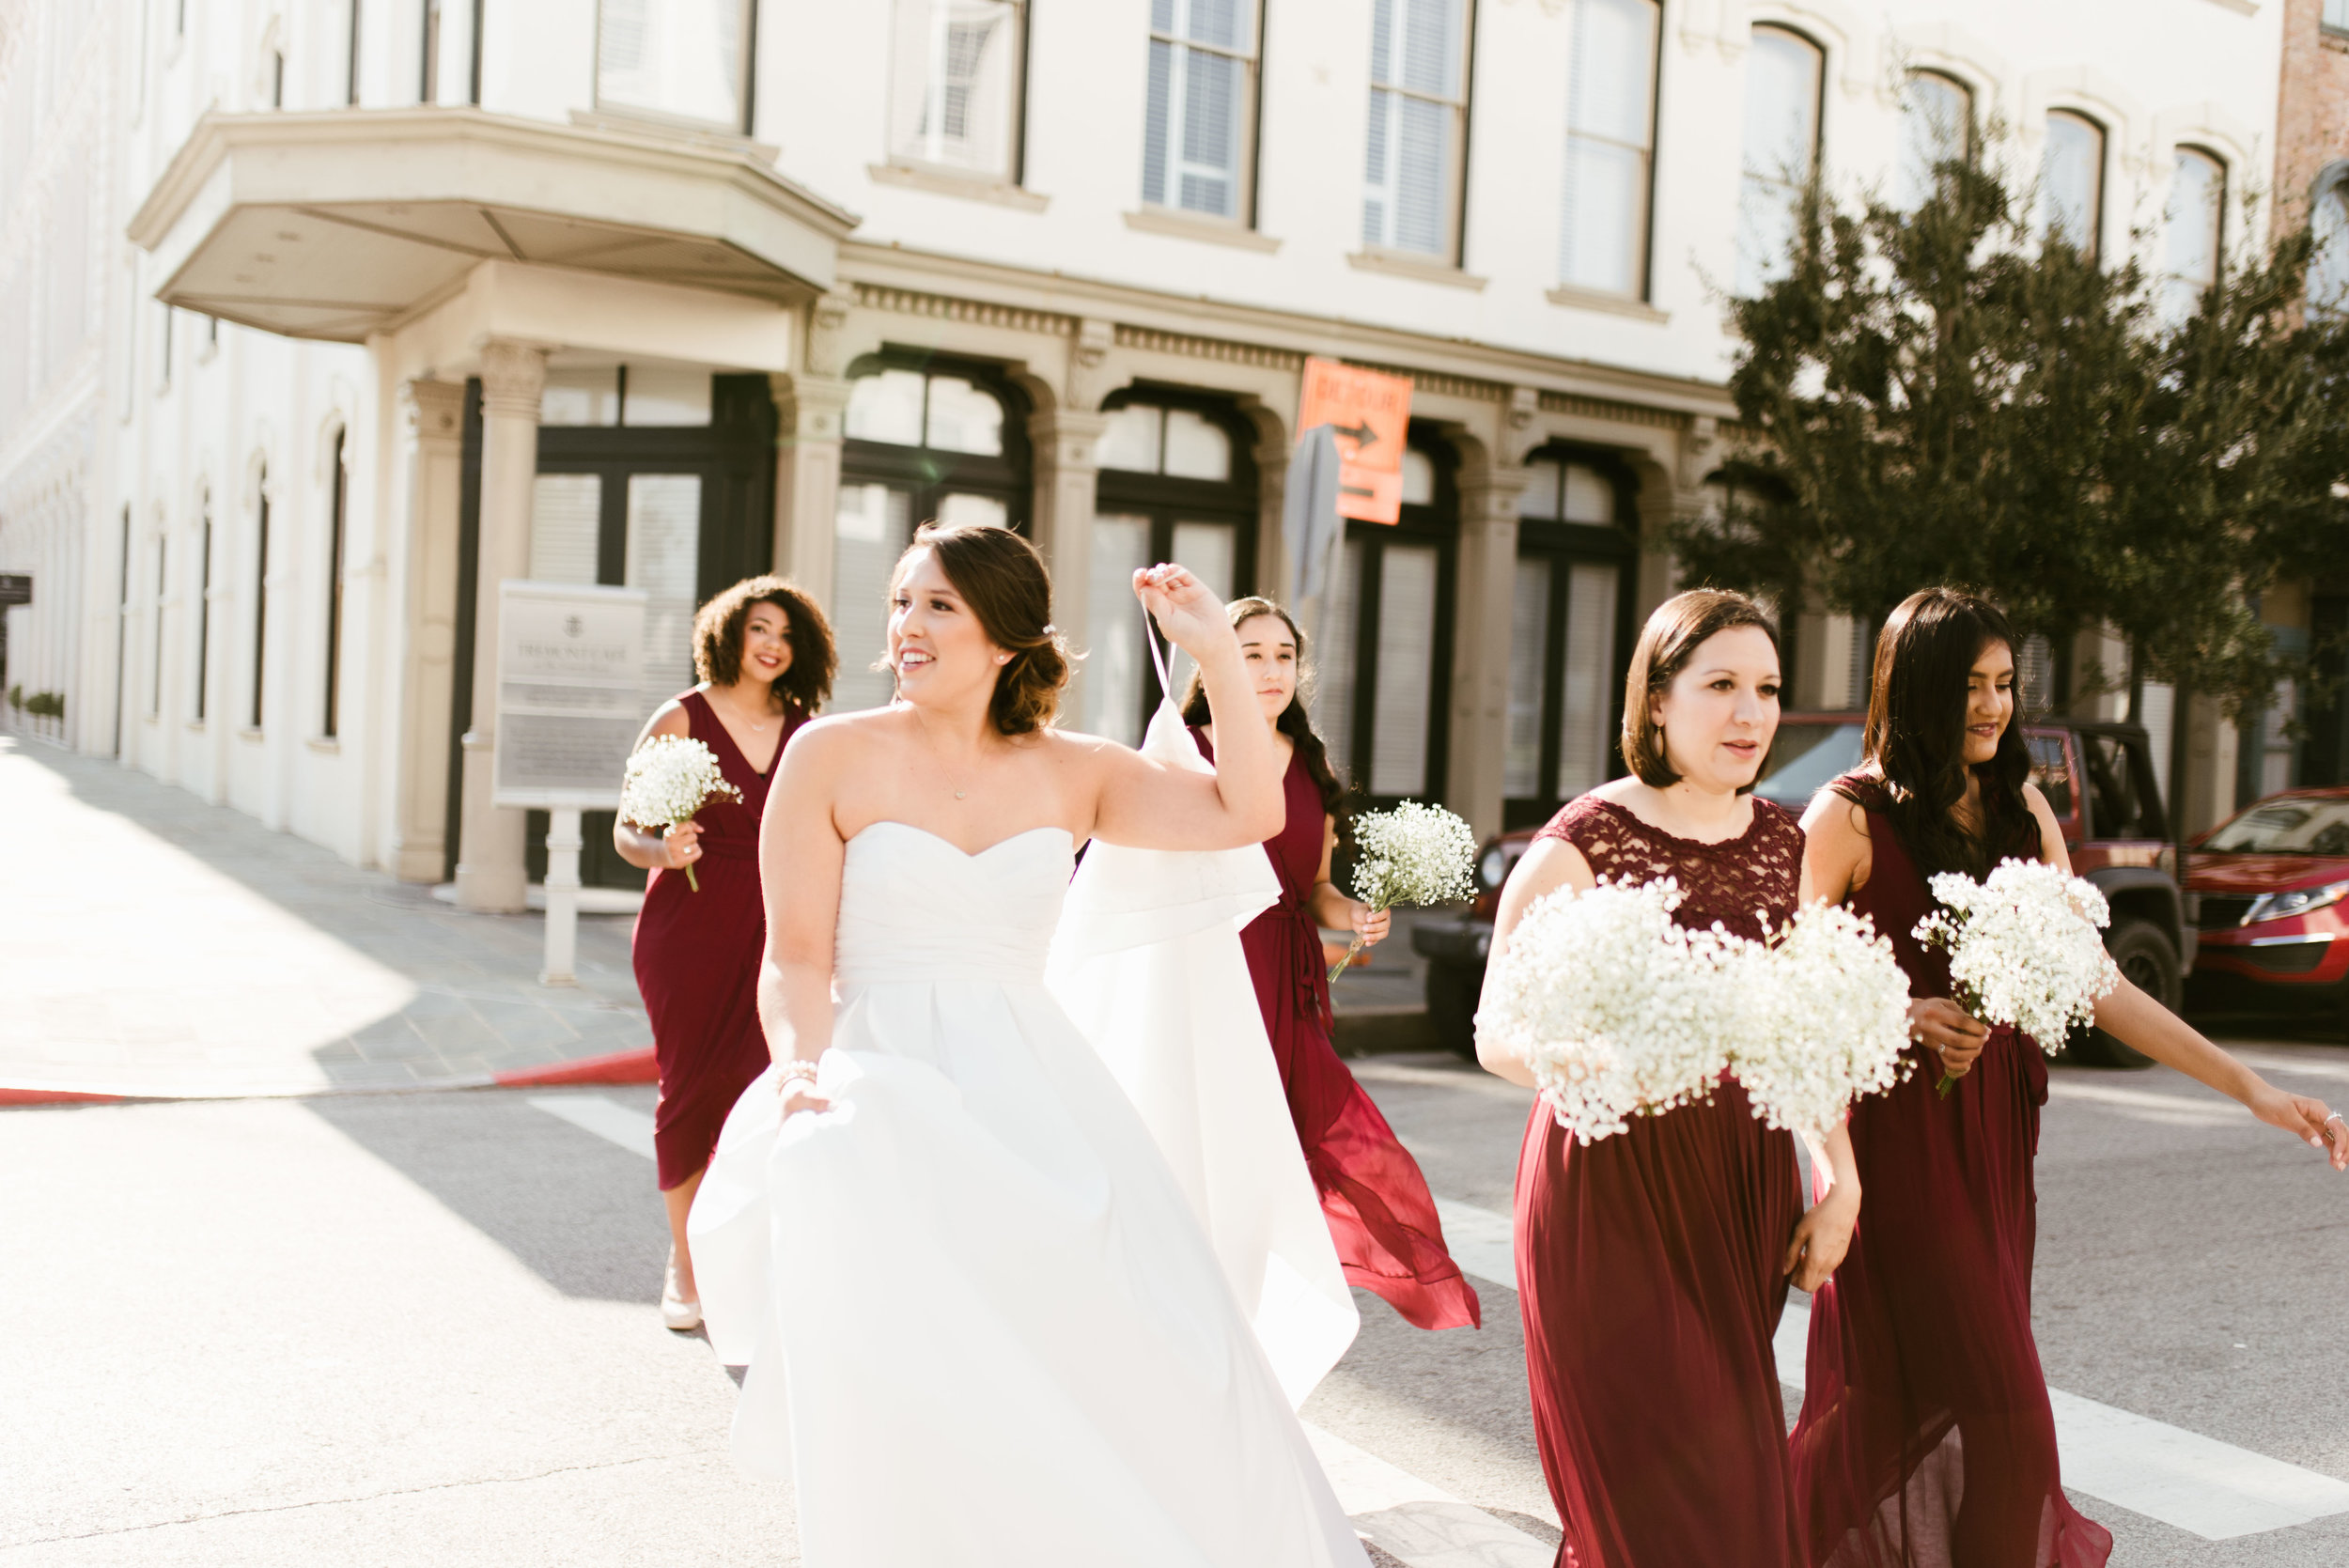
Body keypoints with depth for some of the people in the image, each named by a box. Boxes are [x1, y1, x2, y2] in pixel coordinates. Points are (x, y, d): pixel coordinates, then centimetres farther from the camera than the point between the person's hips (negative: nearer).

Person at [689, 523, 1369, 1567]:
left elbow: (1247, 814, 0)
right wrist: (802, 1069, -21)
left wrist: (1218, 656, -6)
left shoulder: (1072, 773, 9)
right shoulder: (832, 756, 2)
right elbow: (795, 959, -2)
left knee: (1143, 1346, -16)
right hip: (886, 1082, -2)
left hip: (1034, 1089, 2)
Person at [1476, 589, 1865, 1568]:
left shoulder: (1780, 843, 7)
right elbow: (1497, 1036, -13)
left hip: (1747, 1184, 6)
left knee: (1737, 1477, 14)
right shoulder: (1581, 846, -11)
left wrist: (1841, 1182, 9)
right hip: (1613, 1191, -6)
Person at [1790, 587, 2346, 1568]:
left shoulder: (2020, 809, 11)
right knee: (1982, 1393, -6)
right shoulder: (1852, 815, -7)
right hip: (1897, 1127, -5)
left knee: (1907, 1389, 10)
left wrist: (2249, 1088, 5)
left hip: (1994, 1126, 6)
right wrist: (1905, 1016, -22)